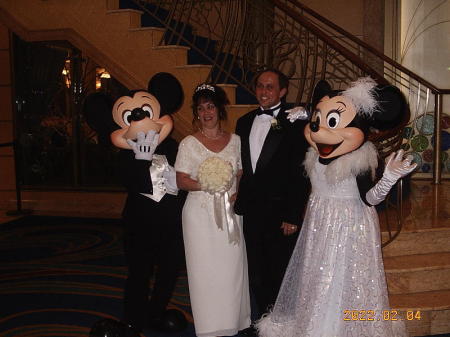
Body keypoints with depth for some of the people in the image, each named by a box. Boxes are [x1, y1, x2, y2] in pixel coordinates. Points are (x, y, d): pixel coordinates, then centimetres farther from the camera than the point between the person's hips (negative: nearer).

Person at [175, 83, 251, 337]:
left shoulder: (235, 140, 9)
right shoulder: (189, 143, 1)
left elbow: (242, 175, 10)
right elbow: (181, 181, -4)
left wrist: (238, 193, -9)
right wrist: (205, 185, -20)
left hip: (230, 213, 2)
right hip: (201, 214, -2)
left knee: (232, 267, 4)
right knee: (205, 268, 1)